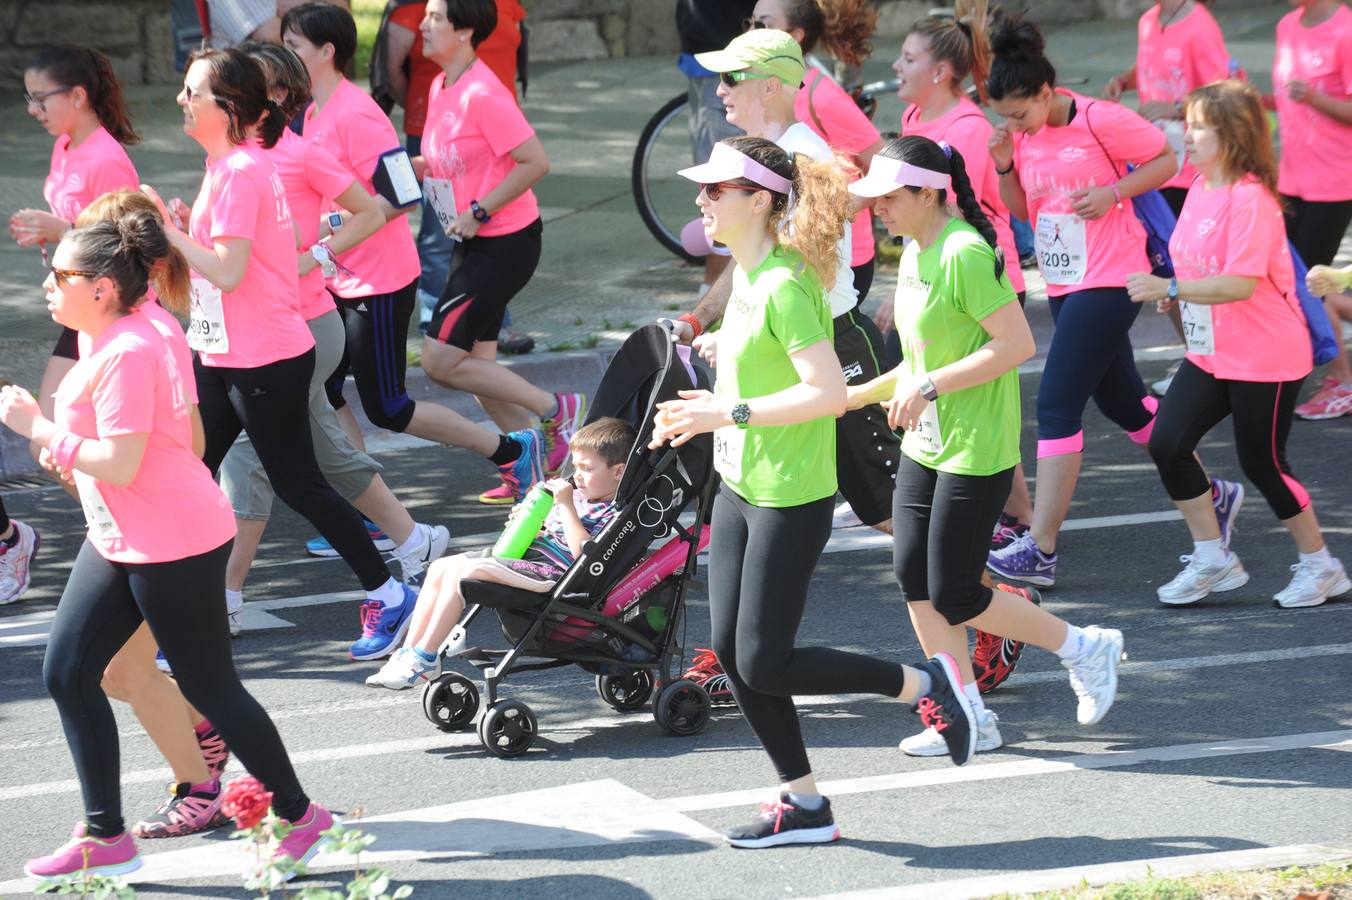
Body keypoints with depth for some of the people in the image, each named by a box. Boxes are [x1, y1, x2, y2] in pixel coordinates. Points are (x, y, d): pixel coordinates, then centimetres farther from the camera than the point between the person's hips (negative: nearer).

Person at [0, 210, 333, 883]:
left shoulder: (126, 355, -23)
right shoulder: (108, 342, 8)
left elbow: (120, 466, -27)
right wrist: (64, 446, 7)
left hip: (175, 546, -10)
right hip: (119, 542, 10)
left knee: (210, 689, 1)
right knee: (66, 673, 6)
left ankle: (301, 816, 17)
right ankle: (105, 836, 13)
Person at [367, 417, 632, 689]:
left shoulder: (612, 514, -9)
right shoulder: (577, 495, 20)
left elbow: (584, 552, -24)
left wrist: (566, 505, -20)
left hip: (550, 574, -10)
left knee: (461, 570, -22)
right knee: (440, 568, 3)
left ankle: (424, 658, -18)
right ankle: (408, 653, 0)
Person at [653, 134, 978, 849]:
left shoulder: (785, 286, -21)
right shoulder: (745, 275, 8)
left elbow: (828, 392, -26)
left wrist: (732, 413, -23)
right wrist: (706, 407, 9)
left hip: (790, 497, -9)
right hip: (739, 487, 9)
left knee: (765, 664, -5)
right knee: (730, 650, 8)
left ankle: (926, 684, 10)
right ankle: (803, 805, 17)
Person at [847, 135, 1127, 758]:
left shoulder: (966, 255, -20)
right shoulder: (914, 251, 9)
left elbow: (1017, 343, -24)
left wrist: (928, 386, -23)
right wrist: (867, 392, 16)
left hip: (974, 451, -9)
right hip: (924, 444, 9)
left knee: (955, 599, -4)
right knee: (914, 580, 5)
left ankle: (1084, 649, 14)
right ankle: (969, 718, 14)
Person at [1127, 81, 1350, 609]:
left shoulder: (1250, 199, -21)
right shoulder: (1201, 189, 6)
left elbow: (1241, 284, -29)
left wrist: (1168, 288, -30)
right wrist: (1175, 295, 5)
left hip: (1265, 358, -8)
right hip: (1211, 353, 8)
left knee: (1261, 461, 0)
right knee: (1167, 443, -3)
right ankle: (1212, 560, 9)